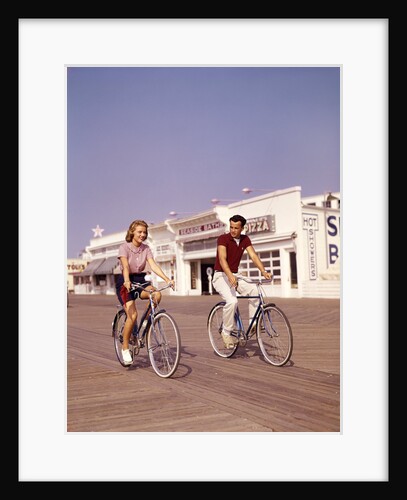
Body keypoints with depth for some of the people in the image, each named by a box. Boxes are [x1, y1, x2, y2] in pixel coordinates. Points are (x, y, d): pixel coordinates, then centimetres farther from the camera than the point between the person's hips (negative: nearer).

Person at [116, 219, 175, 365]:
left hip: (140, 280, 4)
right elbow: (125, 266, -25)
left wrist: (167, 279, -24)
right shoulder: (124, 247, -9)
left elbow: (153, 265, -9)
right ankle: (125, 348, -2)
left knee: (157, 295, -29)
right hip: (126, 282, -4)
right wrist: (127, 281, -44)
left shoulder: (146, 249, 3)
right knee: (132, 315, -21)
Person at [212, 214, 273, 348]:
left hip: (235, 275, 5)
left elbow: (253, 256, -8)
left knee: (254, 290, -21)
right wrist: (230, 275, -44)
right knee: (232, 301, -29)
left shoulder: (245, 239, 3)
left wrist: (264, 272, -24)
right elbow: (222, 259, -27)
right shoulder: (223, 239, -13)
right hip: (221, 276, -5)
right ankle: (226, 332, -10)